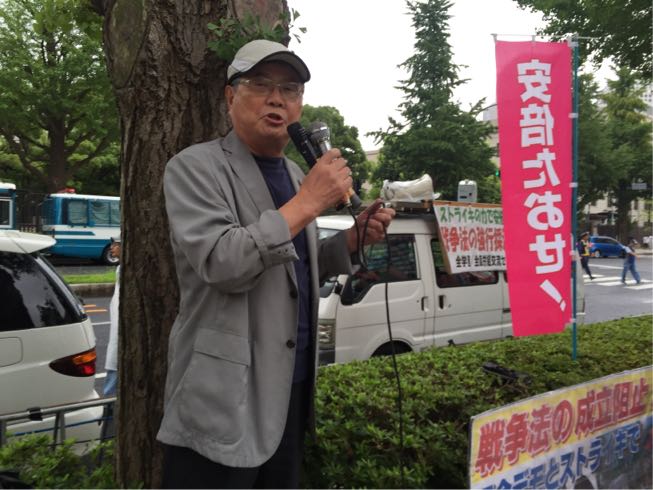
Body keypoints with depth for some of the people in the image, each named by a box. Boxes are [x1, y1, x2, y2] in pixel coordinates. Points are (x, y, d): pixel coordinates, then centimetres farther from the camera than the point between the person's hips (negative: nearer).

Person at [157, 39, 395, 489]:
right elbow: (220, 263, -23)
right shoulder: (195, 166, -9)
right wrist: (308, 202, -21)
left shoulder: (296, 174, 12)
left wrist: (353, 239, 4)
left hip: (291, 390, 7)